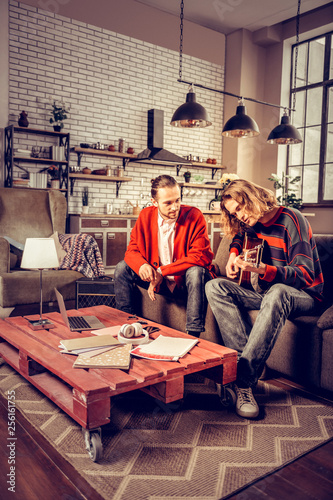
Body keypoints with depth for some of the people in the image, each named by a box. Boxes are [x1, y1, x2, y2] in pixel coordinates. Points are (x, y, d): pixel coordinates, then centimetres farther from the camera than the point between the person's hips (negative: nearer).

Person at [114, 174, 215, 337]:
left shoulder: (194, 215, -16)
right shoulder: (146, 216, -3)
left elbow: (200, 257, -23)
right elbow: (132, 250, 1)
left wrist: (162, 272, -25)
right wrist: (141, 265, -25)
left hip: (185, 280, -4)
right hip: (158, 280, 4)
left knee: (196, 271, -36)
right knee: (122, 268, -9)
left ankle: (193, 335, -31)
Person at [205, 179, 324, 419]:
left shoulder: (291, 220, -16)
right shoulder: (250, 224, 5)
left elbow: (305, 274, -23)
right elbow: (239, 238, 32)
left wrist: (260, 269, -37)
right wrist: (234, 254, 8)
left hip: (304, 295, -6)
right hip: (266, 292, 7)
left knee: (277, 293, -43)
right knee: (215, 287, -17)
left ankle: (244, 379, -41)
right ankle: (252, 363, -31)